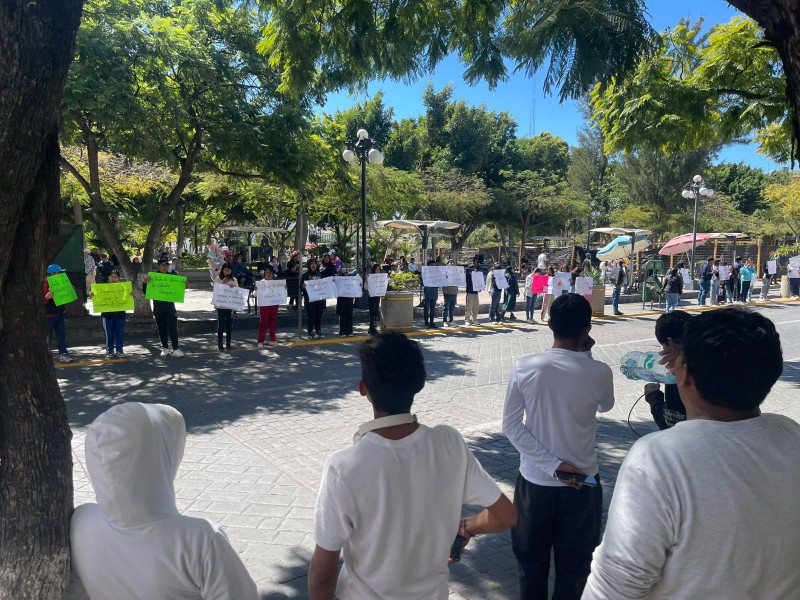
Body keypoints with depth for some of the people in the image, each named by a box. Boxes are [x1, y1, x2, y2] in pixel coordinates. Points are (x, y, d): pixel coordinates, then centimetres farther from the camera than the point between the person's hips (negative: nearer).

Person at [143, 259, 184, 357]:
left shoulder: (172, 275, 2)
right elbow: (145, 292, 0)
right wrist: (144, 283, -19)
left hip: (170, 306, -1)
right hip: (158, 307, 1)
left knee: (173, 328, -6)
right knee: (162, 329, 8)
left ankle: (176, 348, -5)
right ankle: (165, 348, 17)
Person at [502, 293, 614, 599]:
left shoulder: (524, 368, -13)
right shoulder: (599, 372, -15)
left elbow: (510, 425, -10)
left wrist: (552, 464, -10)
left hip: (534, 480, 1)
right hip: (582, 483, -1)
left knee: (531, 561, 20)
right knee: (574, 566, 18)